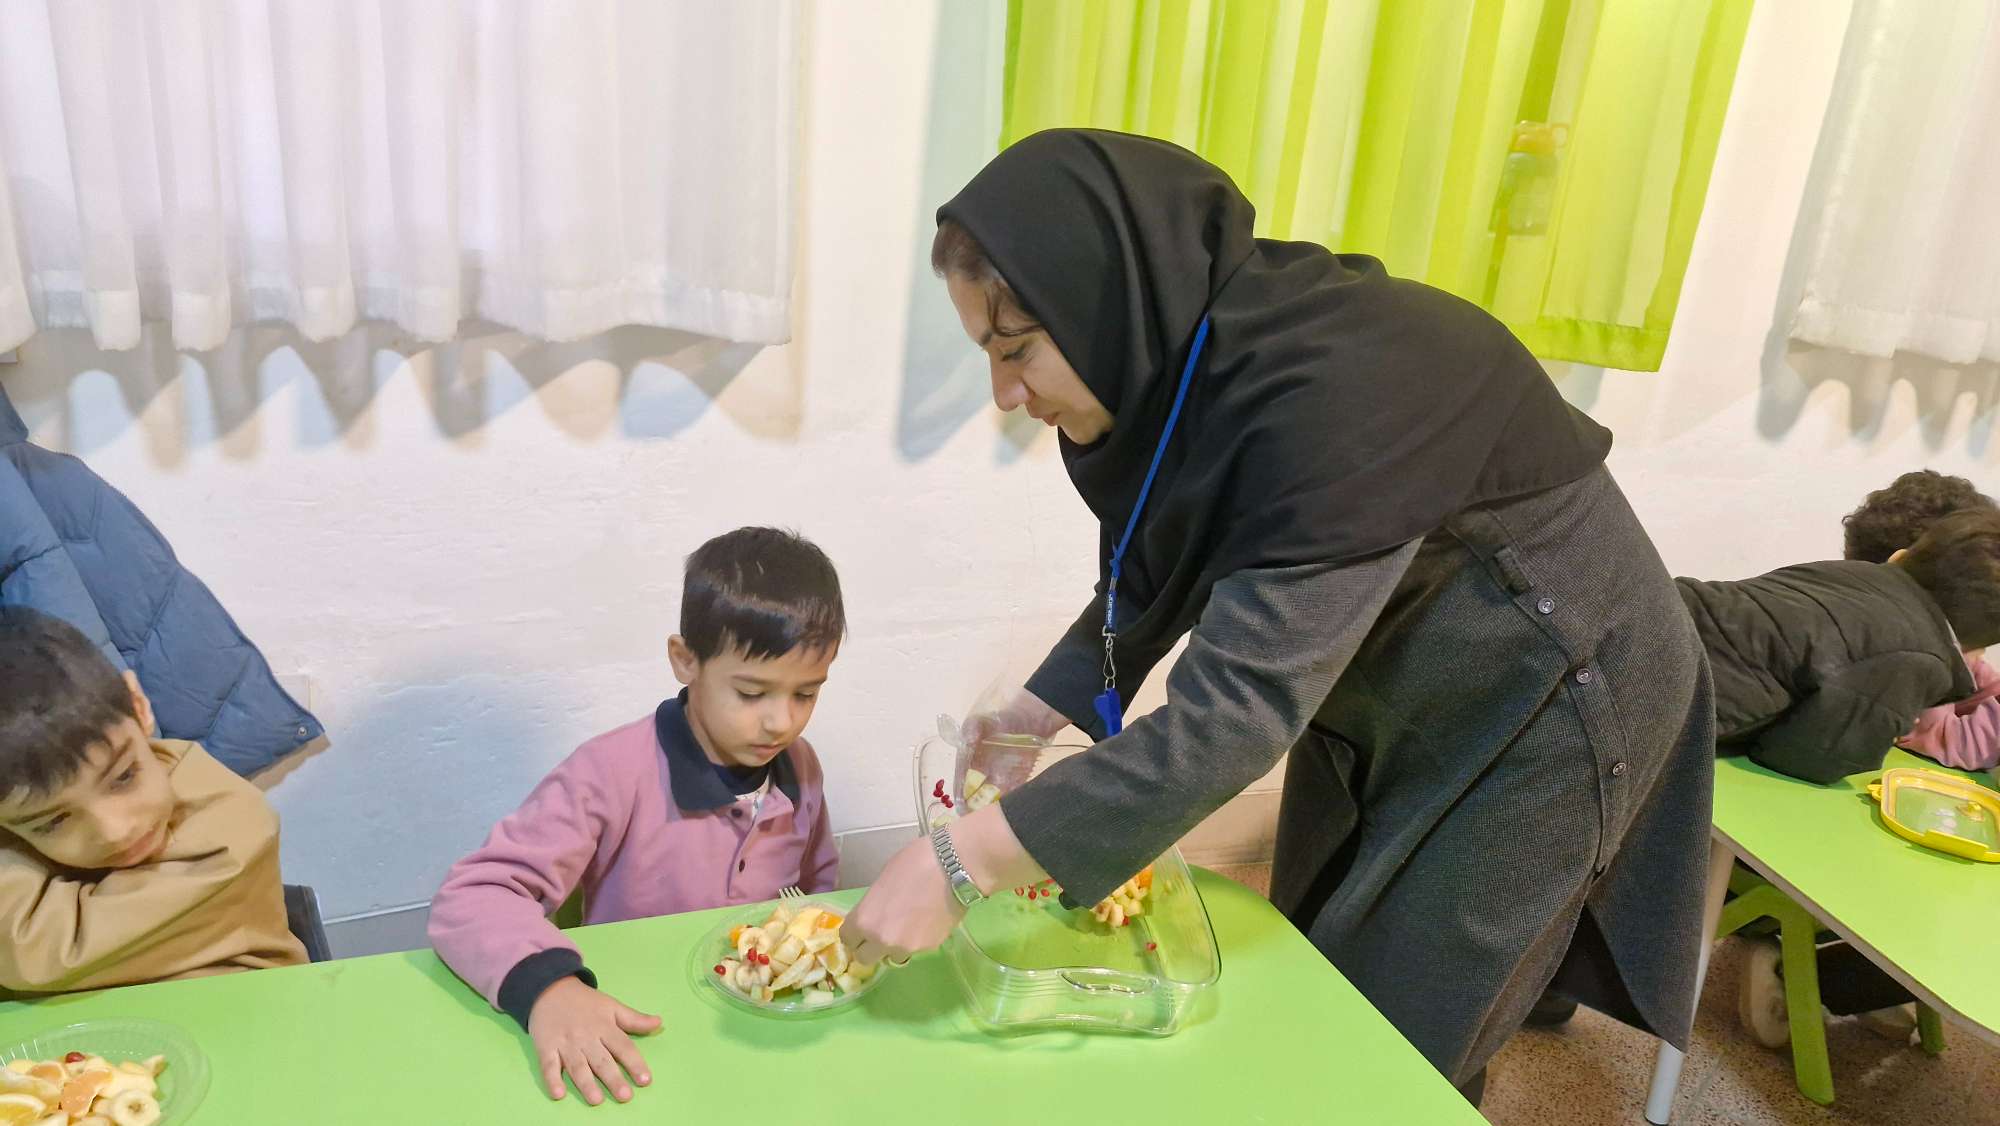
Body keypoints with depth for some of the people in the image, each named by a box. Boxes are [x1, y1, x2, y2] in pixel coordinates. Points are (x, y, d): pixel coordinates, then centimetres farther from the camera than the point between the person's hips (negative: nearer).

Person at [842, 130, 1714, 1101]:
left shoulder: (1337, 388, -36)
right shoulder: (1176, 353, -11)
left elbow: (1237, 707, -38)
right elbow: (1151, 576, 5)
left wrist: (959, 864, -37)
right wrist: (1042, 709, -7)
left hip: (1536, 701, -7)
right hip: (1375, 692, 8)